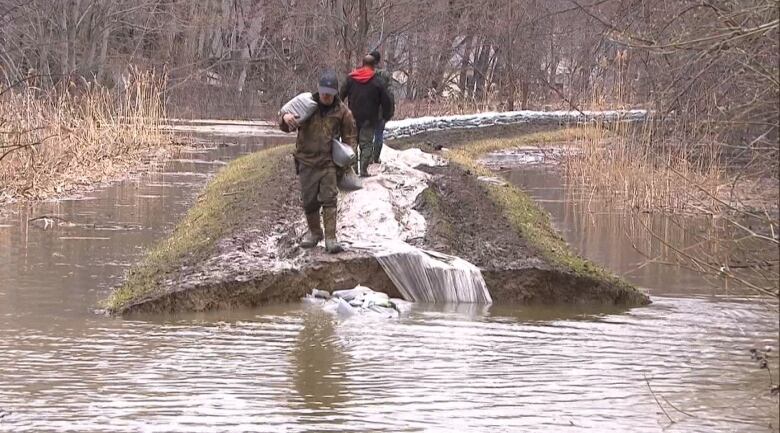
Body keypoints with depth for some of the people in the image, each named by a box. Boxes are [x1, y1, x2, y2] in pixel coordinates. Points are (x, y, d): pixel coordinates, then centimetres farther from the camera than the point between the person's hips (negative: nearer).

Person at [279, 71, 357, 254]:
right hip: (307, 161, 1)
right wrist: (285, 118, -27)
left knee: (329, 199, -11)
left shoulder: (342, 111, 0)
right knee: (309, 201, 8)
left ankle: (331, 239, -13)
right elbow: (285, 127, -2)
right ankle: (314, 232, 29)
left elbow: (350, 135, 13)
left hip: (329, 162, -1)